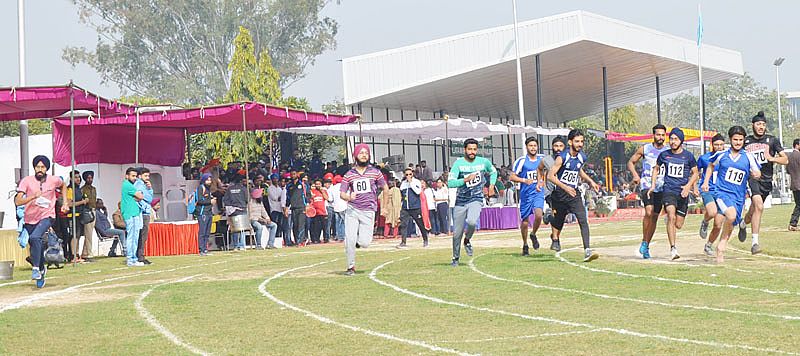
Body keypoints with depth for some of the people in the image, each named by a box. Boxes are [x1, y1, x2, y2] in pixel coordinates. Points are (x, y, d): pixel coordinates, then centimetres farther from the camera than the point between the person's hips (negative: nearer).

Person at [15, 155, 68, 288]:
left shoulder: (54, 180, -7)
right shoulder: (27, 181, -12)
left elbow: (64, 185, 19)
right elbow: (17, 201, -20)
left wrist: (65, 203, 12)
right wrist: (34, 196, -33)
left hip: (47, 217, -2)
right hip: (30, 219, 2)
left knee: (35, 237, -30)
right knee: (35, 246, 10)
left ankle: (36, 269, -24)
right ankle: (41, 269, 38)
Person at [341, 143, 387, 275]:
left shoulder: (375, 172, 2)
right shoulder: (349, 174, 3)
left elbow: (385, 188, 13)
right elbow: (342, 194, 3)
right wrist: (349, 197, -20)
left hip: (368, 211, 0)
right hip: (352, 210, 0)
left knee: (364, 243, -9)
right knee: (349, 240, -9)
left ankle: (360, 239, 27)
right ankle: (351, 267, 7)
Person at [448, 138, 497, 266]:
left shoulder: (484, 162, -2)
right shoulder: (458, 163, -11)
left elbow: (493, 172, 21)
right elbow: (450, 183, -20)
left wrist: (491, 185, 7)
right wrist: (466, 180, -30)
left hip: (476, 199, 0)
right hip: (460, 201, 0)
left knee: (472, 221, -30)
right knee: (457, 233, 5)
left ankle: (467, 240, 2)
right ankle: (456, 257, 26)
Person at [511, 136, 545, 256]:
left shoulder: (542, 160, 8)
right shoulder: (521, 161, -4)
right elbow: (512, 177, -5)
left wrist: (542, 183, 9)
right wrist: (524, 180, -19)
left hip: (538, 193, 2)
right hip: (525, 194, -2)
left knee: (538, 215, -21)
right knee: (525, 221, 3)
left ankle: (533, 235, 7)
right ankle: (525, 245, 23)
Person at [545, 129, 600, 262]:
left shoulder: (582, 157, 4)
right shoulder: (562, 157, -14)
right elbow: (550, 176, -17)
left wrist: (590, 181, 13)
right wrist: (565, 187, -26)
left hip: (574, 193, 4)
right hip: (560, 194, -3)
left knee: (583, 220, -15)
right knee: (558, 222, 12)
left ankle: (587, 251, -22)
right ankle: (555, 239, 45)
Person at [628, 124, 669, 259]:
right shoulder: (644, 149, 1)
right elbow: (631, 162, 10)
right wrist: (635, 175, -7)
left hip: (661, 187, 3)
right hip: (646, 185, -3)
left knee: (655, 217, 6)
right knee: (649, 211, -23)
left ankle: (646, 246, 18)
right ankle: (644, 242, -11)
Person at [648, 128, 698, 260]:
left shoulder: (688, 155, 2)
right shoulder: (664, 155, 5)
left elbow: (695, 173, 10)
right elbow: (656, 168, 22)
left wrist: (688, 185, -6)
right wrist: (653, 185, 13)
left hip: (683, 192, 1)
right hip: (669, 190, -1)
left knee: (678, 225, 4)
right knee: (671, 217, -22)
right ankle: (673, 248, -20)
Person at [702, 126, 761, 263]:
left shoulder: (749, 157, 1)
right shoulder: (721, 155, 3)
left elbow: (757, 174, 8)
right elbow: (711, 165, 23)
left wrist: (755, 174, -15)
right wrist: (706, 182, 16)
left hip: (739, 196, 2)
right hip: (722, 192, -2)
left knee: (730, 225, 9)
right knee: (731, 215, -29)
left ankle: (720, 249, 30)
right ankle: (722, 242, -10)